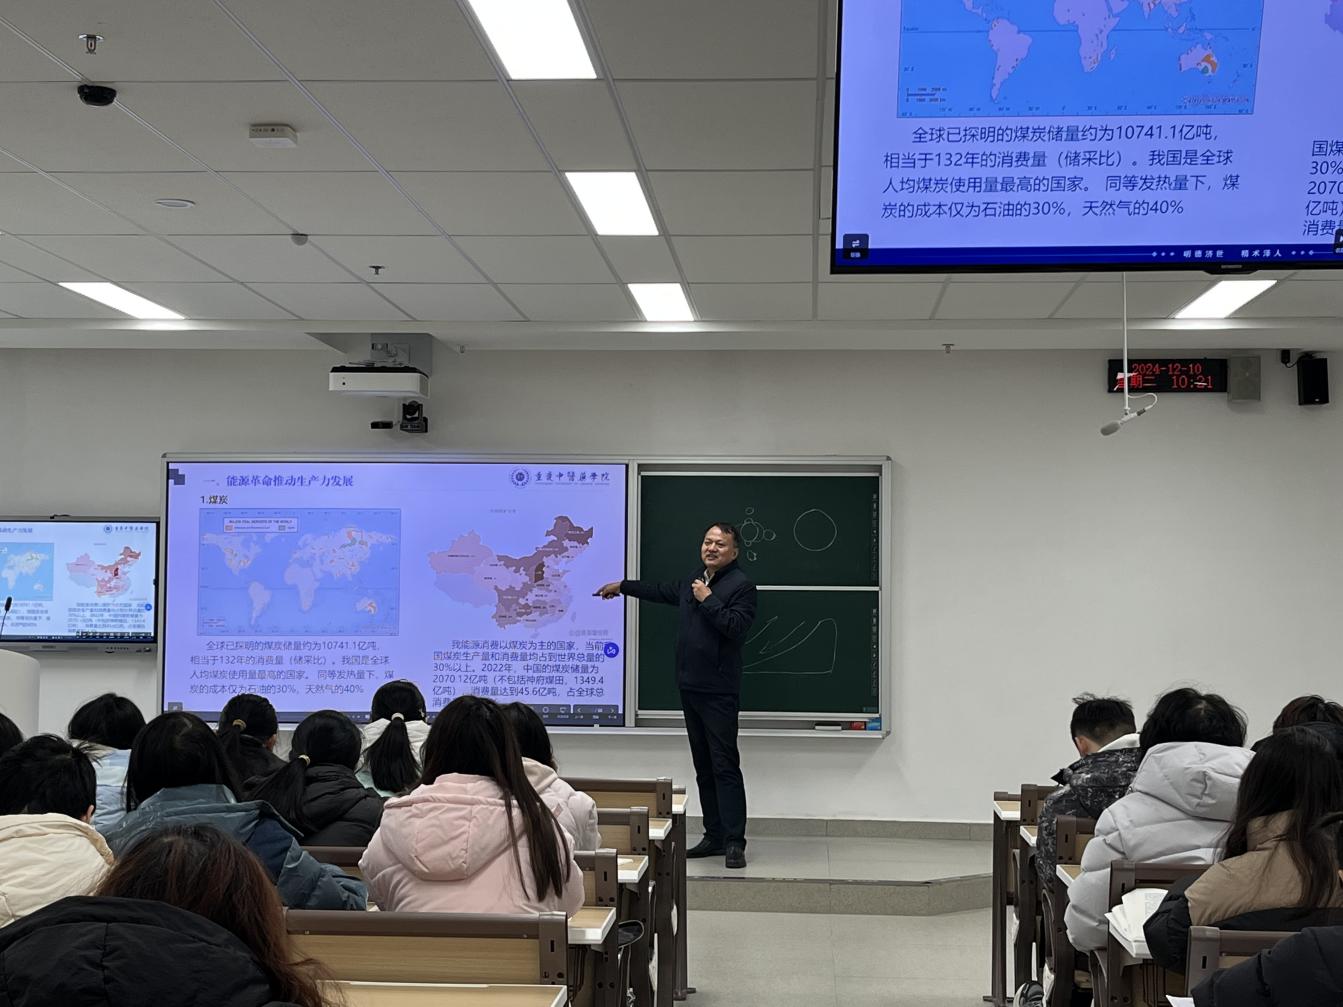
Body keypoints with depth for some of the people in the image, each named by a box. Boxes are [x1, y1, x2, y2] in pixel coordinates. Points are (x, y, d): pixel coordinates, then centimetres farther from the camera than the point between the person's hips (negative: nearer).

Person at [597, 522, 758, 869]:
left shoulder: (741, 586, -8)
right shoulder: (693, 581, 16)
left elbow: (737, 628, -21)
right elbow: (661, 591, 34)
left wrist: (708, 600, -16)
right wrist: (622, 586, 43)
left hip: (719, 693, -8)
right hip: (690, 687, 8)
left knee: (725, 766, -9)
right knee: (703, 768, 10)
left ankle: (734, 842, -8)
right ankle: (714, 836, 16)